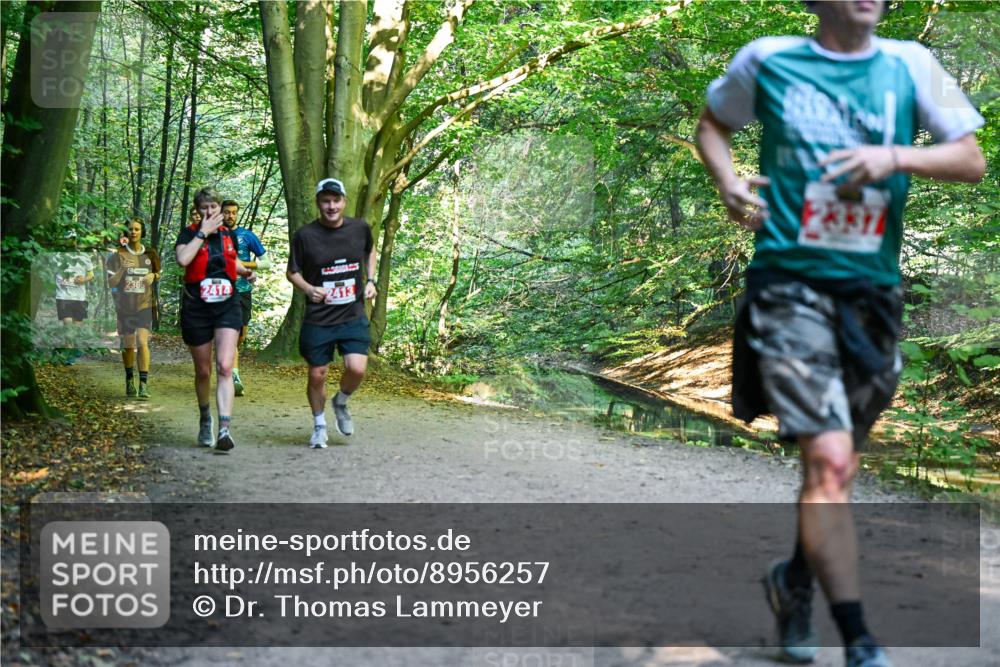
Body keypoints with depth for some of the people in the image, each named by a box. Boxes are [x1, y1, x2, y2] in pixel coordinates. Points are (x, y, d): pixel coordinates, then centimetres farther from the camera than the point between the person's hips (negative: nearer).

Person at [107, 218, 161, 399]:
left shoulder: (150, 254, 2)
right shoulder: (119, 255, -2)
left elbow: (159, 273, 17)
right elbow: (110, 283, -4)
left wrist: (153, 276, -6)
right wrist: (122, 269, -22)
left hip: (145, 304, -1)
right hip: (125, 306, 1)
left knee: (142, 342, -14)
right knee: (128, 345, 10)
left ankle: (144, 385, -16)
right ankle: (129, 381, 29)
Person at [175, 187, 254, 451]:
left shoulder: (228, 234, 9)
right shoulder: (189, 233, -2)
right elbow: (183, 259, -24)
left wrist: (245, 271, 8)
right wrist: (203, 232, -17)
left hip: (227, 306, 1)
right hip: (196, 308, -1)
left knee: (225, 368, -16)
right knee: (203, 371, 11)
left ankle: (225, 430, -24)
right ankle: (205, 418, 37)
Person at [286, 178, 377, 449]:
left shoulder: (360, 228, -1)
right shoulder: (305, 235, -9)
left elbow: (370, 251, 21)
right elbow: (292, 272, 2)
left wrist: (370, 280, 8)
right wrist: (308, 289, -17)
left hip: (353, 316, 1)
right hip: (318, 319, -1)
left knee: (357, 368, -15)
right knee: (317, 375, 6)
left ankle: (341, 403, 19)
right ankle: (319, 426, 30)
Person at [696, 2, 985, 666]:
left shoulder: (910, 64, 4)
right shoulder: (767, 60, 1)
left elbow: (973, 162, 2)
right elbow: (713, 123, 18)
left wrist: (895, 157, -16)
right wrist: (727, 182, -1)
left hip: (873, 289, 3)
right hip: (790, 282, -3)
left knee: (837, 465, 15)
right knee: (830, 461, -15)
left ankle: (795, 580, 41)